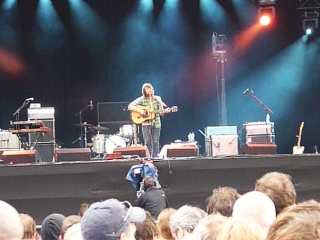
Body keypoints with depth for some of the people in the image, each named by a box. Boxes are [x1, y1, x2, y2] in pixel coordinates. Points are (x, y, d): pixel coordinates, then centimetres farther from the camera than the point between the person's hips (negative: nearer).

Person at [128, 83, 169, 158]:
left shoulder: (157, 99, 3)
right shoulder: (141, 99, -2)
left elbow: (161, 111, 2)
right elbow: (130, 106, -8)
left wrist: (165, 111, -20)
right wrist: (140, 111, -19)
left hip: (156, 123, 2)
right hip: (146, 123, -2)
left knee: (155, 142, 0)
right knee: (147, 142, -5)